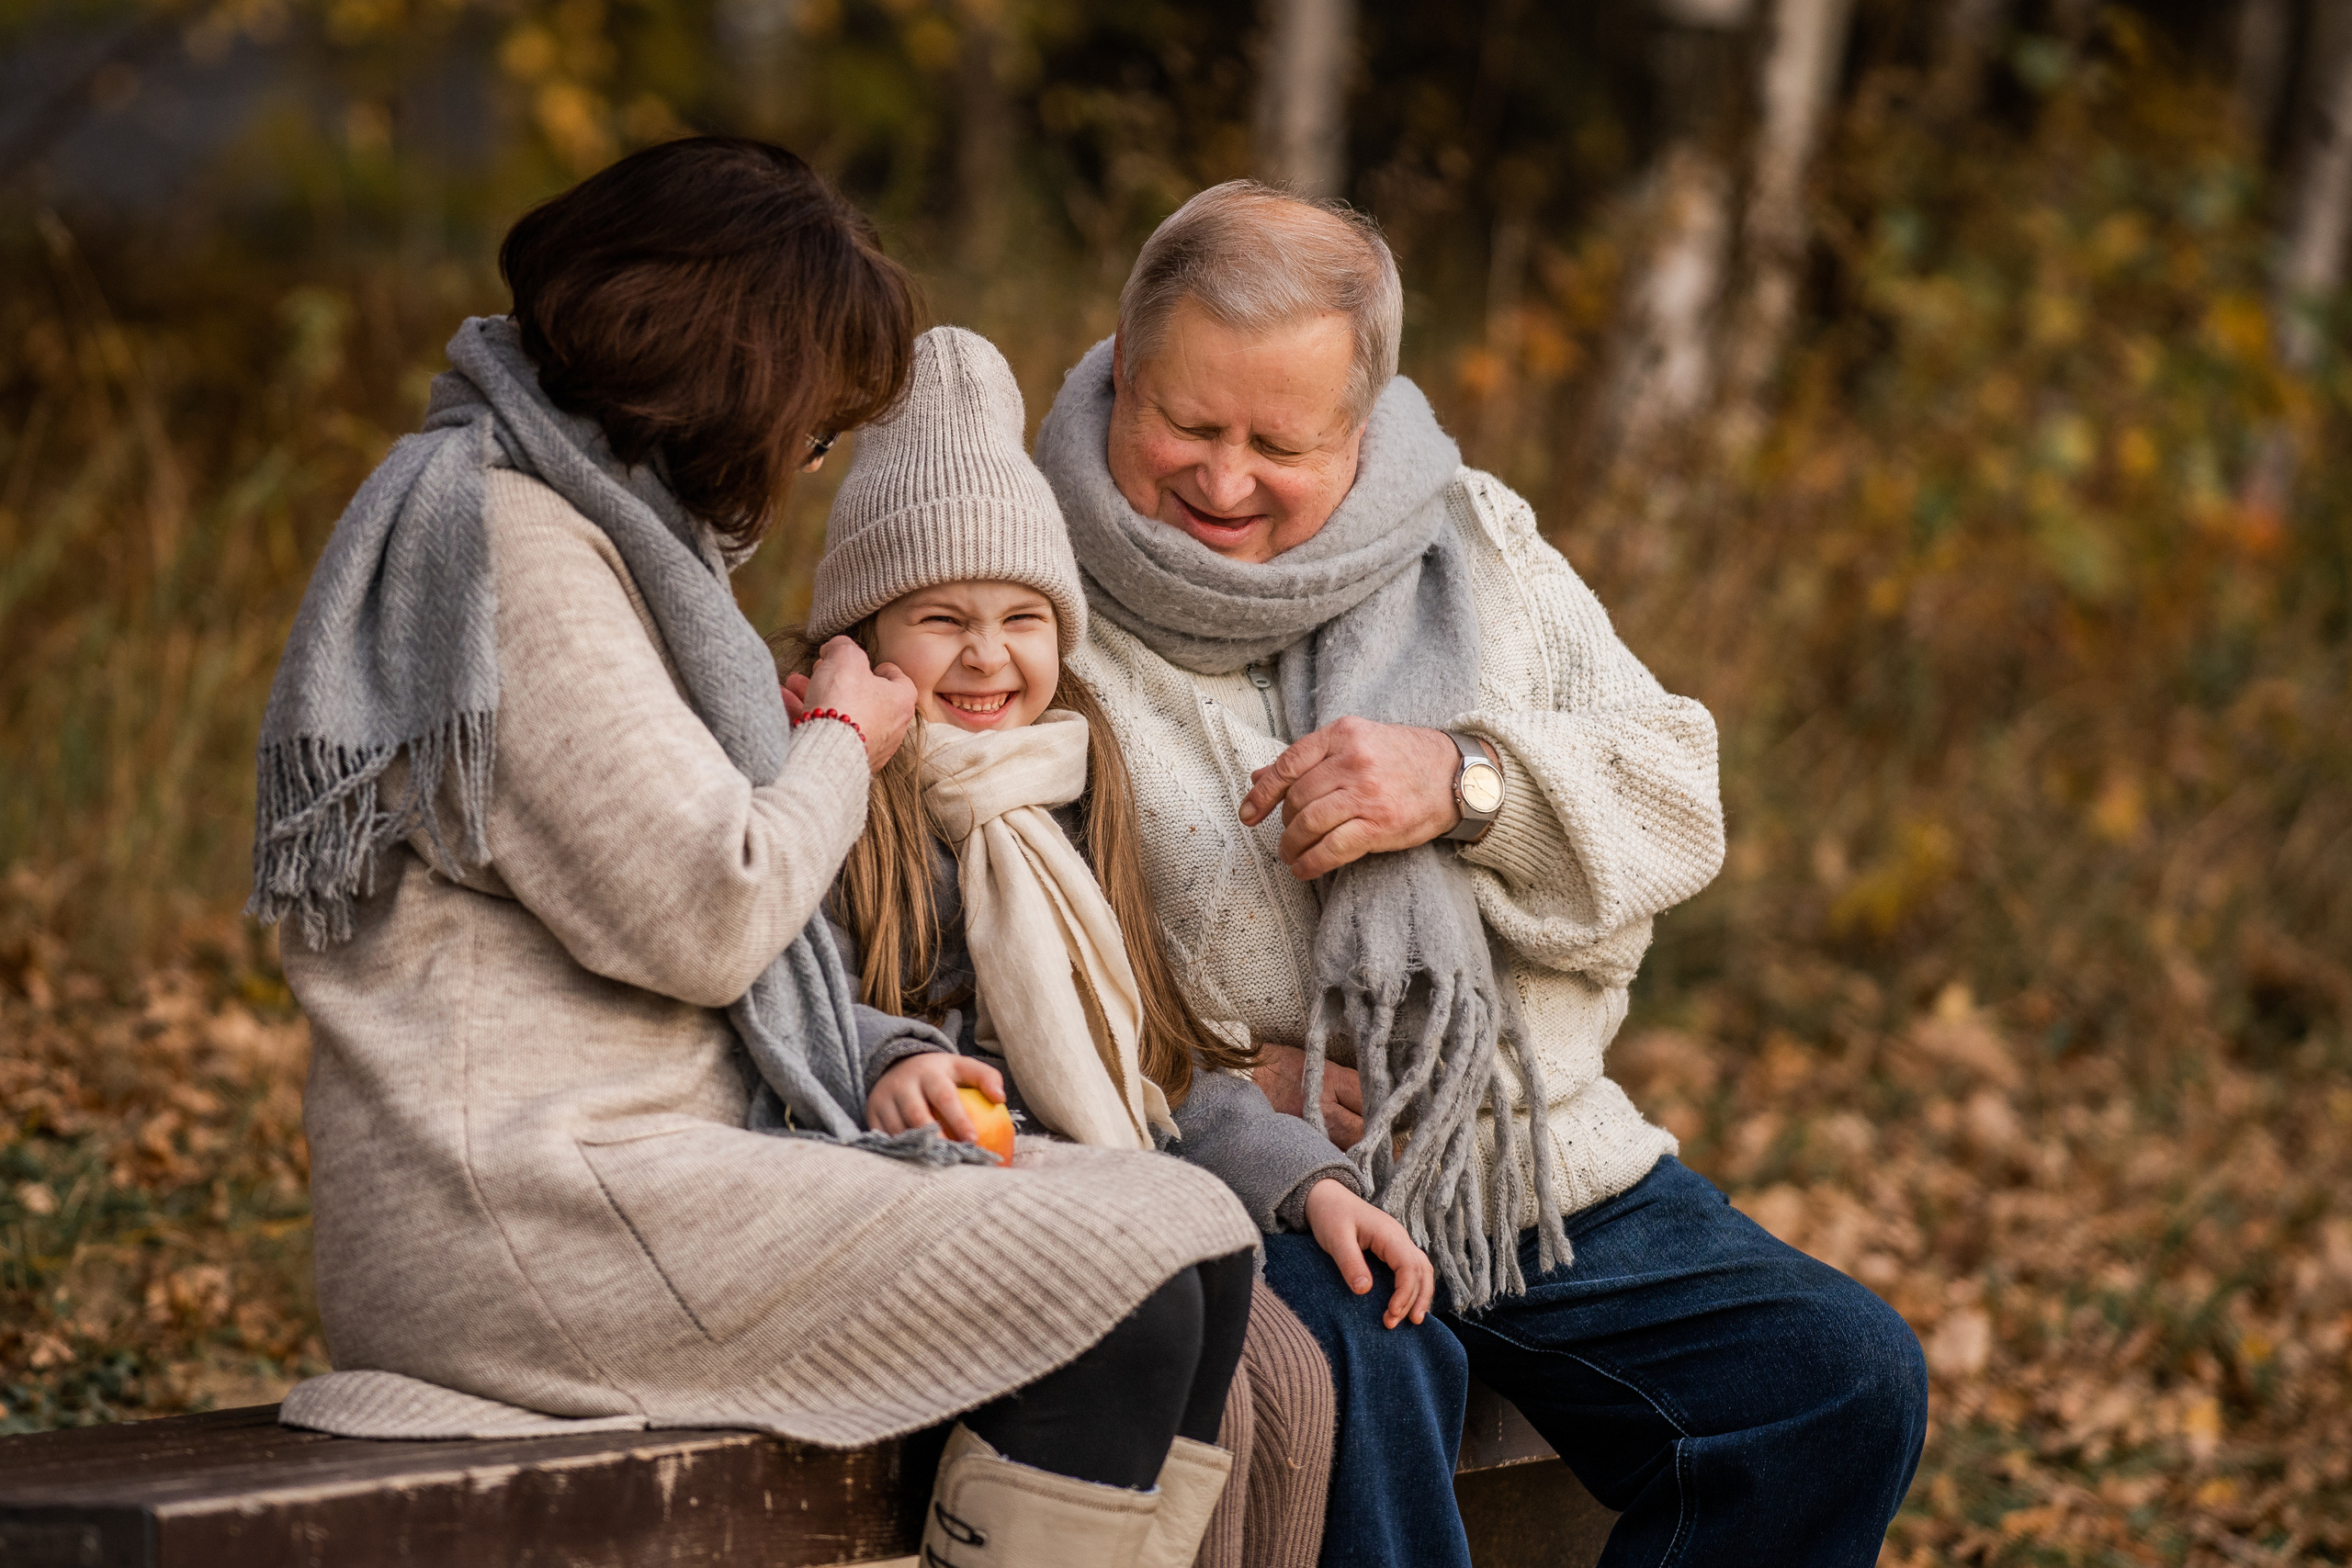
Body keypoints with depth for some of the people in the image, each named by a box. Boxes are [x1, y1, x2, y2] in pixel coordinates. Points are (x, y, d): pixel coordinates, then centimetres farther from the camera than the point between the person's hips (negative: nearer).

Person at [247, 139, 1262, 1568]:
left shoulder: (587, 524, 23)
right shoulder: (507, 537, -11)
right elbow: (700, 918, -17)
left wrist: (885, 1063, 7)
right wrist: (841, 746, 2)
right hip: (528, 1214, -10)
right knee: (1127, 1294, -19)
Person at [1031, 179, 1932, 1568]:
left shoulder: (1474, 541, 12)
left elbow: (1678, 806, 5)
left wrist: (1467, 782, -16)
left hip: (1544, 1175, 5)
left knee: (1849, 1382, -9)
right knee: (1363, 1372, -36)